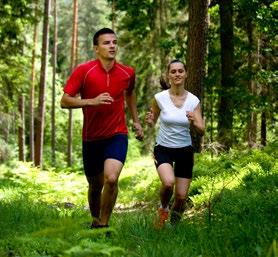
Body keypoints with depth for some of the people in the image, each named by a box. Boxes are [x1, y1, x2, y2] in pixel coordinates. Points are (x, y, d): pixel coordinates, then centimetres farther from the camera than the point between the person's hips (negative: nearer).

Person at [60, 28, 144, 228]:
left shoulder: (127, 72, -1)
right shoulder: (83, 71, -10)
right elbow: (65, 101, -12)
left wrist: (136, 121, 21)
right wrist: (92, 101, -25)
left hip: (117, 135, 0)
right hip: (91, 138, 0)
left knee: (111, 178, -23)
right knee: (95, 186, 12)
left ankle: (103, 224, -6)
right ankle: (95, 221, 39)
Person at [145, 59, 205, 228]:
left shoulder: (193, 100, -6)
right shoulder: (160, 98, -9)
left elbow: (202, 131, -7)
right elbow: (152, 122, 6)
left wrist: (193, 122, -28)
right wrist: (149, 121, -18)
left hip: (185, 151, 2)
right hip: (163, 149, -2)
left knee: (182, 196, -1)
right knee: (168, 183, -30)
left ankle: (174, 221, 31)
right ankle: (163, 208, 3)